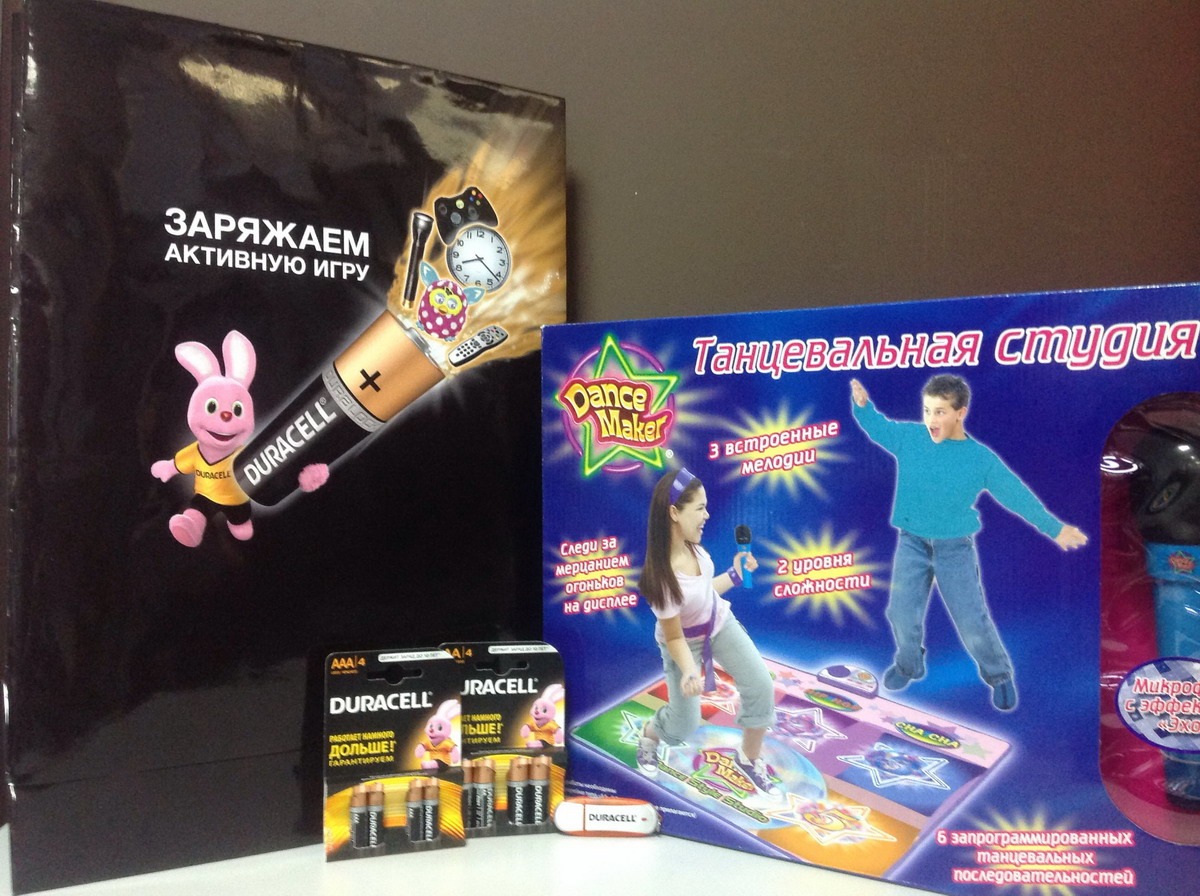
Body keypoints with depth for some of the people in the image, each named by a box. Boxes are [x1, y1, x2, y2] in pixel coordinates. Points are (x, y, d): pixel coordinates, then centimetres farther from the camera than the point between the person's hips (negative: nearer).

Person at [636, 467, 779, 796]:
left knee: (761, 686, 0)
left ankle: (750, 758, 25)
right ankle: (648, 736, 41)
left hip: (720, 624, 6)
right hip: (687, 642, -6)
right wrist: (689, 672, -40)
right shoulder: (662, 577, -39)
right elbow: (675, 637, -25)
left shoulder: (689, 544, -19)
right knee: (684, 727, 3)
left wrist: (735, 574, 3)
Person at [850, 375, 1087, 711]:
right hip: (912, 543, 2)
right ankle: (908, 664, 34)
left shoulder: (981, 458, -10)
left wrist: (1054, 527, -2)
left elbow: (1017, 494, -4)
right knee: (902, 612, 6)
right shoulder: (909, 437, -4)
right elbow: (878, 427, 9)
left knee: (972, 621, 1)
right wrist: (862, 404, -13)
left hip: (955, 548, -2)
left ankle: (999, 676, 27)